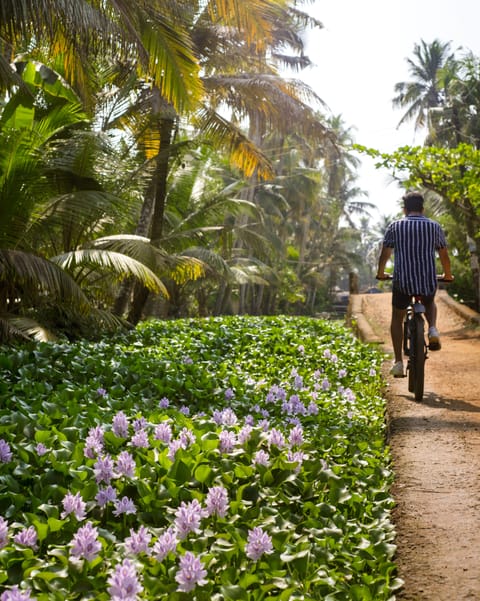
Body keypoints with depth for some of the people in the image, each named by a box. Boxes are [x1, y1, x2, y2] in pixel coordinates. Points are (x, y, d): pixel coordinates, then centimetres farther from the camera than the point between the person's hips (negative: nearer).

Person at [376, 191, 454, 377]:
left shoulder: (395, 226, 3)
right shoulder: (434, 226, 6)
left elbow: (384, 254, 7)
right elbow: (444, 255, 12)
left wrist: (381, 273, 25)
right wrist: (448, 275, 30)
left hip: (402, 281, -1)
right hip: (428, 282, 1)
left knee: (397, 318, 19)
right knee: (430, 304, 34)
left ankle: (398, 362, 10)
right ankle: (432, 330, 5)